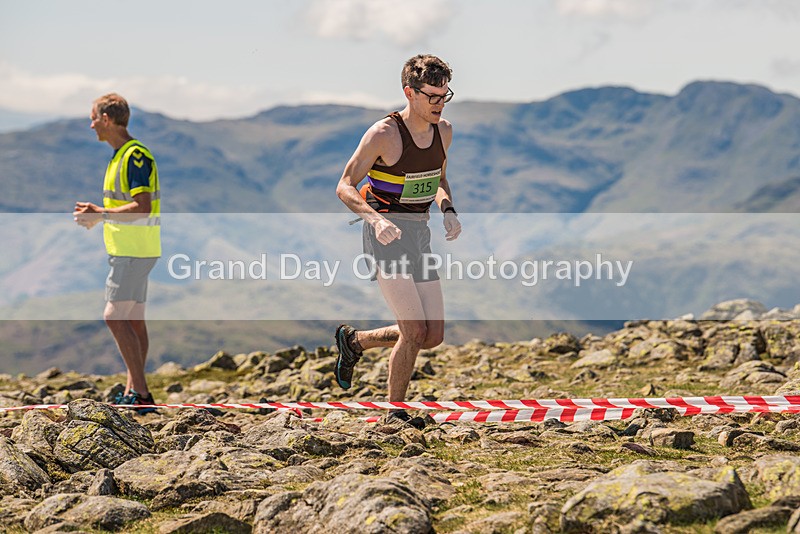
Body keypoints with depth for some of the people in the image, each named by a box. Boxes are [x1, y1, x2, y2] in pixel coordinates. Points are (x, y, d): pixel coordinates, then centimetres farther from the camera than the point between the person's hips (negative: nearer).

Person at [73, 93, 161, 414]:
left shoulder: (135, 156, -17)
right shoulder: (120, 156, 16)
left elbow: (142, 207, -24)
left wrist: (101, 215, -20)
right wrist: (97, 211, 13)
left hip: (134, 251, -10)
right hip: (127, 250, 10)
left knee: (115, 316, -14)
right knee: (134, 320, 10)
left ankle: (141, 393, -14)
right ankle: (133, 390, 14)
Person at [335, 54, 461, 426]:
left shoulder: (443, 132, 5)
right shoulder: (383, 134, -15)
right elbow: (345, 187, -10)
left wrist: (448, 211, 0)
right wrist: (375, 218, -28)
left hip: (420, 235, 7)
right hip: (385, 236, -7)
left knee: (434, 336, 4)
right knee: (415, 330, -15)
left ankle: (354, 341, 26)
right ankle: (396, 410, 4)